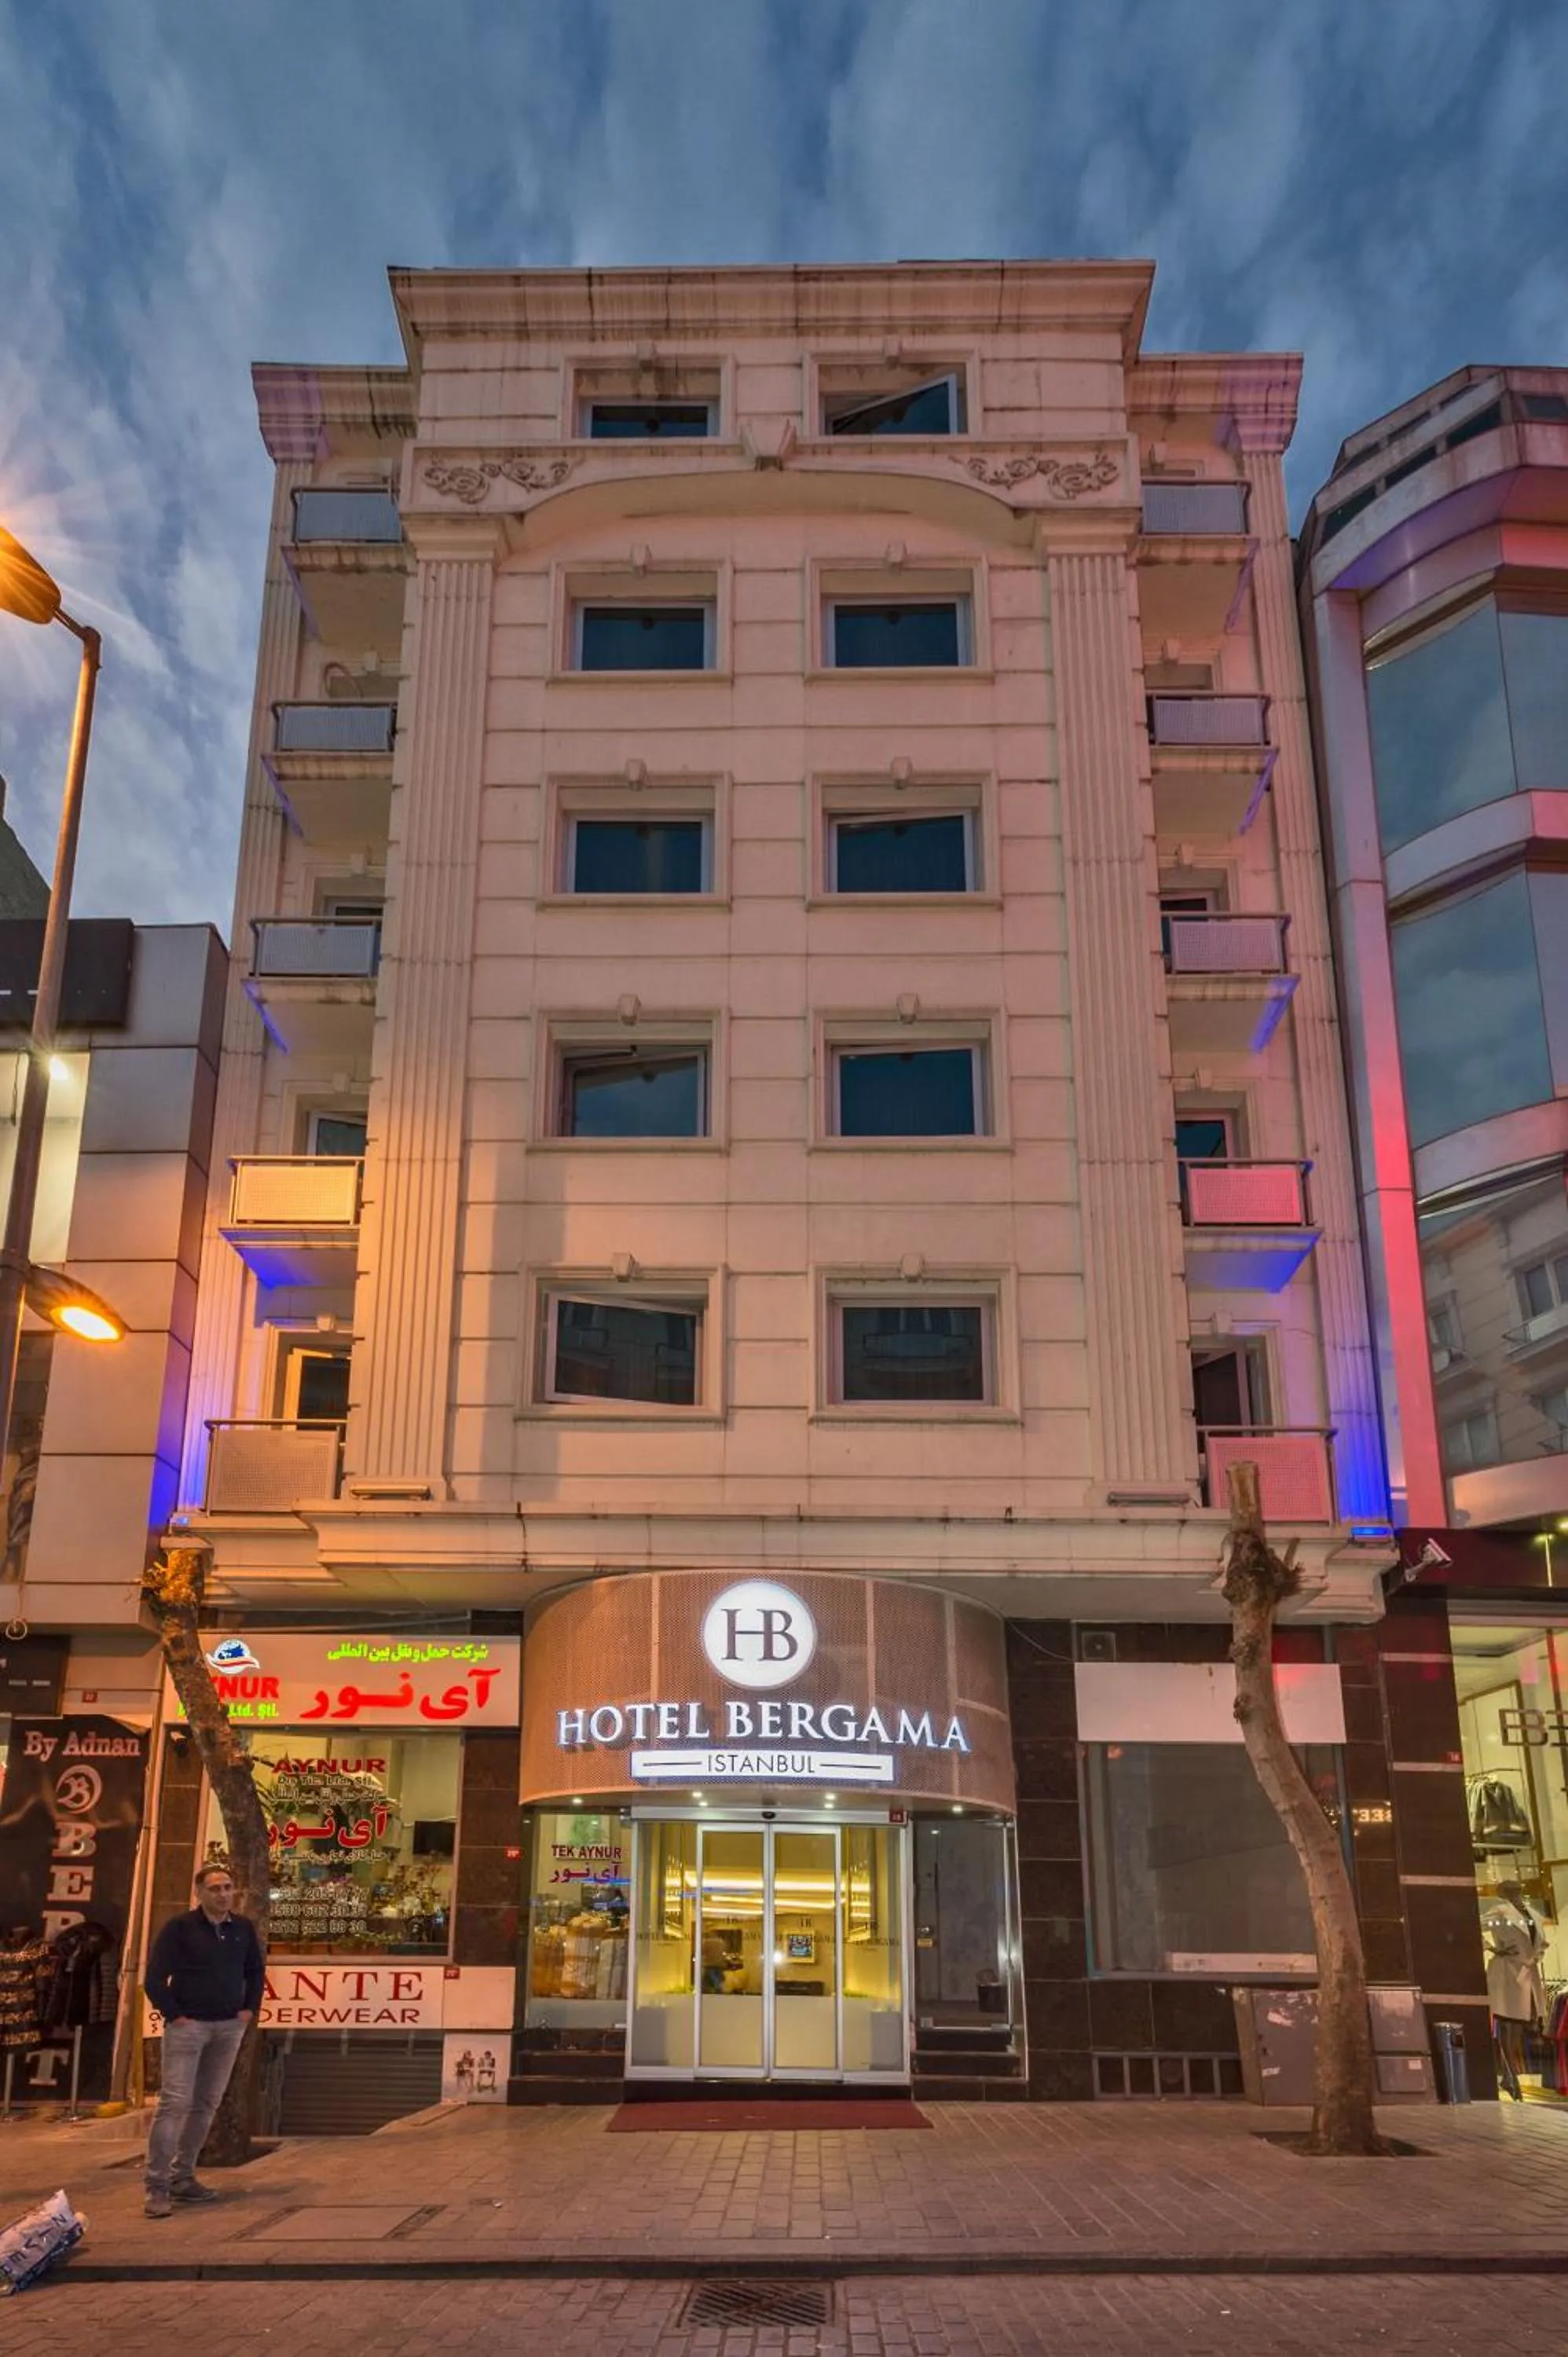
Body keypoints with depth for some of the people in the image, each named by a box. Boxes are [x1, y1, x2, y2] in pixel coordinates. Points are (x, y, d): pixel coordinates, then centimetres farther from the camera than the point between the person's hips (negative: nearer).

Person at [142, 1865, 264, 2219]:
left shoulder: (243, 1928, 6)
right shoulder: (180, 1928, -8)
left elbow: (255, 1971, 19)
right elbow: (155, 1979, -7)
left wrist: (250, 2008, 8)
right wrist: (174, 2015, -11)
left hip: (229, 2027, 5)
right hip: (188, 2026, -5)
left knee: (207, 2104, 9)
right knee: (174, 2102, -10)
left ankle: (183, 2177, 19)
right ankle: (157, 2187, -7)